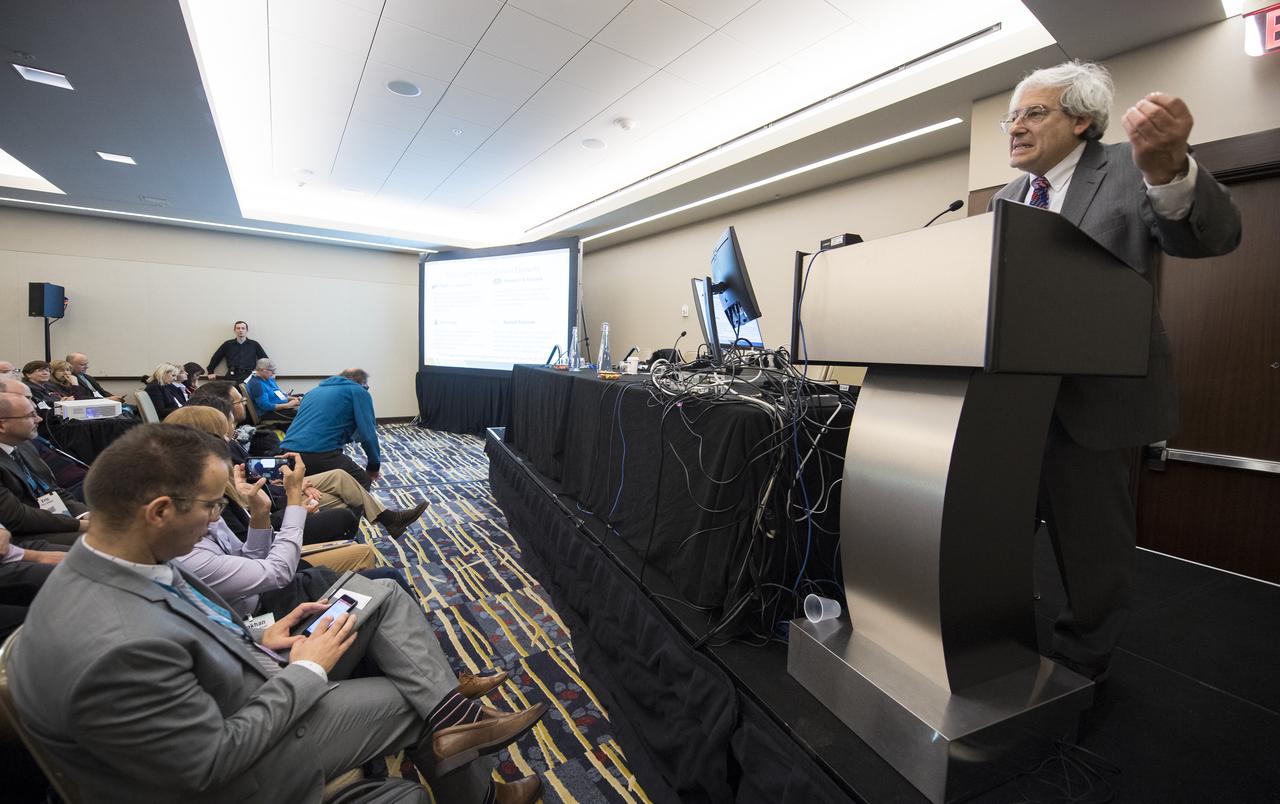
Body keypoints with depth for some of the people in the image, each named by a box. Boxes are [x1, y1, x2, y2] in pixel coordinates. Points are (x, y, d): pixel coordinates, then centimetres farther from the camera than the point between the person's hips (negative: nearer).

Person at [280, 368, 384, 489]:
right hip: (320, 453, -8)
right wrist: (374, 466, 9)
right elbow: (368, 433, -2)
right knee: (363, 481, 12)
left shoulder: (314, 391, 30)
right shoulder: (359, 392, 8)